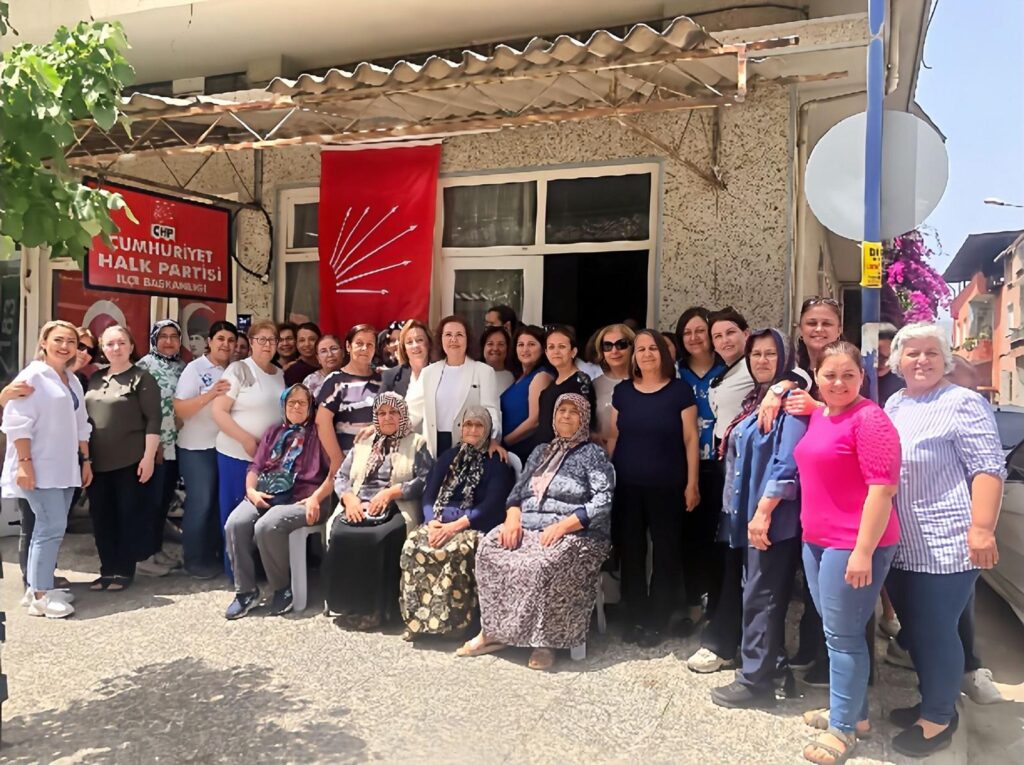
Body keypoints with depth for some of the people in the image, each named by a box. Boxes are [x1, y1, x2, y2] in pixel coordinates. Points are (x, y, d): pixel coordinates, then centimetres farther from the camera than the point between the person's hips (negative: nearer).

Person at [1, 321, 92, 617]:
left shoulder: (72, 380, 15)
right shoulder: (32, 376, -8)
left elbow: (80, 425, 21)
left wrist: (85, 459, 19)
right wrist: (24, 462, -20)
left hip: (63, 467, 8)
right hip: (39, 468, -8)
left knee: (48, 528, 10)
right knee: (52, 527, -12)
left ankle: (39, 587, 18)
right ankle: (39, 595, -5)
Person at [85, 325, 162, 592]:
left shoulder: (141, 378, -5)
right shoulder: (96, 378, 13)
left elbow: (154, 419, -11)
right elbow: (84, 416, 18)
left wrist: (148, 456, -17)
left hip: (130, 461, -6)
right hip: (98, 461, 6)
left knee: (129, 515, 2)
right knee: (100, 516, 9)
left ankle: (124, 570, 12)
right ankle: (108, 569, 21)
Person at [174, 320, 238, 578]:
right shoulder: (195, 368, -8)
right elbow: (179, 410, -15)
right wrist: (210, 394, -26)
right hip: (198, 447, -5)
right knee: (200, 503, -2)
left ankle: (214, 555, 23)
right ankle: (195, 560, 11)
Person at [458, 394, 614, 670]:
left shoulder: (593, 454, 4)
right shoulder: (541, 451, 22)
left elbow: (603, 502, -10)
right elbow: (518, 492, 17)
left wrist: (561, 526, -20)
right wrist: (512, 518, -6)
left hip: (574, 533, -5)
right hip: (528, 528, 6)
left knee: (543, 565, -36)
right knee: (489, 550, -22)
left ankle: (545, 640, -20)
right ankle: (494, 630, -16)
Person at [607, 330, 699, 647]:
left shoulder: (680, 390, -2)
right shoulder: (622, 391, 7)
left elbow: (691, 438, -2)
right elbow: (613, 436, 11)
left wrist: (692, 483, -6)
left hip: (666, 487, -3)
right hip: (626, 486, 3)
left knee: (666, 552, 3)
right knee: (630, 552, 8)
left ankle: (657, 620, 16)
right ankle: (635, 618, 21)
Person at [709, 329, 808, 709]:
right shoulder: (755, 399, 16)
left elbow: (787, 462, -20)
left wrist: (764, 510, -23)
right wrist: (743, 509, 18)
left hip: (773, 515, -9)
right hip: (750, 511, 9)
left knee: (760, 596, -3)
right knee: (753, 592, 16)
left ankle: (756, 680, 7)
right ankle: (771, 663, 29)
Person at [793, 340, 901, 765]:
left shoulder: (869, 418, -15)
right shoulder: (818, 415, 10)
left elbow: (883, 488, -20)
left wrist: (863, 551, -22)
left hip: (853, 545, -8)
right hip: (816, 540, 8)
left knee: (843, 634, 2)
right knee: (835, 631, 17)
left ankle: (844, 727, 16)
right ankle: (851, 710, 33)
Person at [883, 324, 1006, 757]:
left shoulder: (963, 403, -9)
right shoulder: (893, 405, 12)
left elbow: (988, 469, -15)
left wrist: (981, 530, -22)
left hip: (946, 546, -7)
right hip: (900, 546, 7)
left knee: (935, 633, 1)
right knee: (913, 631, 17)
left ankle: (939, 718, 18)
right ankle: (931, 703, 35)